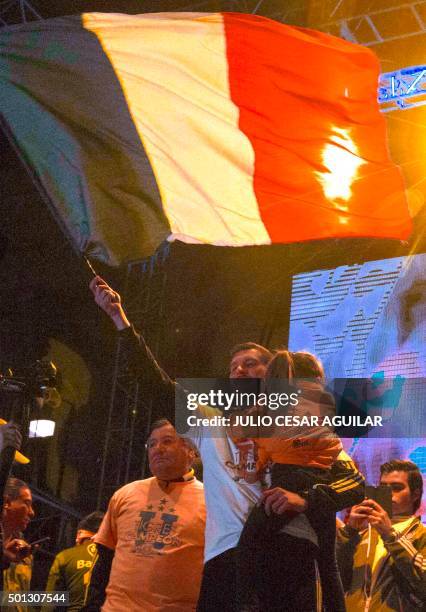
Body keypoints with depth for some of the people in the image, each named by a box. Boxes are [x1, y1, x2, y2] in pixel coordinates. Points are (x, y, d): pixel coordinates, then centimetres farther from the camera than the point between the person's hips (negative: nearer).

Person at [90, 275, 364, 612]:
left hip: (286, 555, -2)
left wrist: (306, 499, -15)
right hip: (226, 555, 2)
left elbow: (355, 482, 5)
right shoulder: (211, 424, 23)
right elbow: (157, 382, 14)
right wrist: (118, 316, 8)